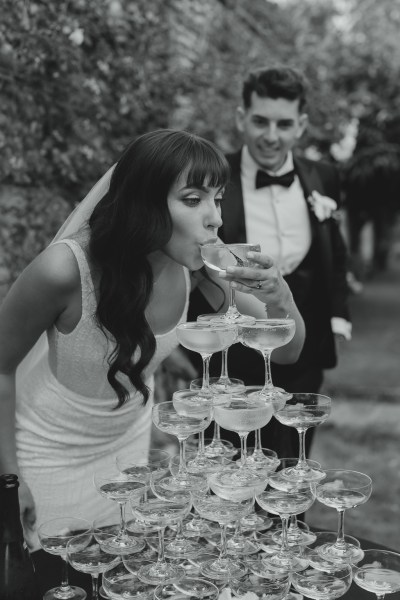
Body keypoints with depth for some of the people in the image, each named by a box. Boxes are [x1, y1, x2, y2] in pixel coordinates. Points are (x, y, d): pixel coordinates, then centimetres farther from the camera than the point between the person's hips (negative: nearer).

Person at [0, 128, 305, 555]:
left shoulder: (197, 263, -20)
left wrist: (281, 299, -32)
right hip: (48, 452, -4)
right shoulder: (67, 269, -34)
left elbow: (286, 351, -11)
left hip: (130, 440, 4)